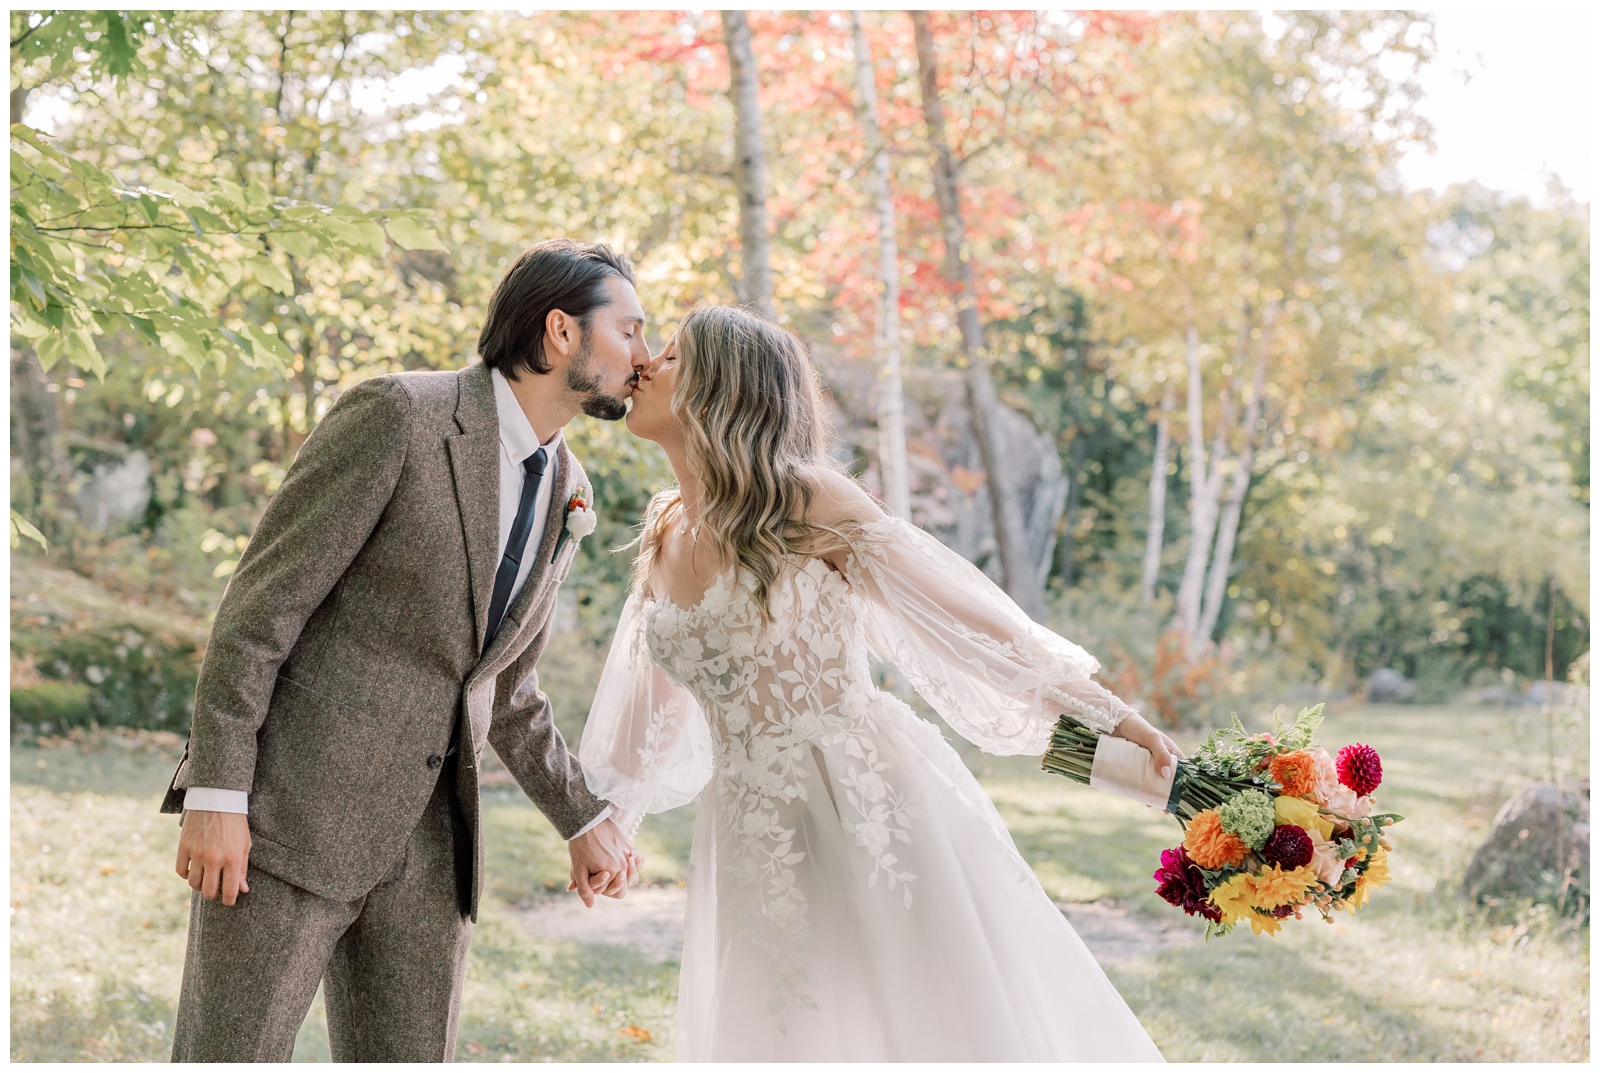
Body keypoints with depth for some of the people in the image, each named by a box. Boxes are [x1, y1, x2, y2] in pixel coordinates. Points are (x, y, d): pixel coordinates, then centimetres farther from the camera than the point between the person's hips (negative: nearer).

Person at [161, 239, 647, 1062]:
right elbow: (258, 605, -12)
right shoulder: (397, 415, -11)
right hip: (287, 809, -7)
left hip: (423, 834, 7)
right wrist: (214, 797, -17)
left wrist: (584, 820, 17)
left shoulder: (562, 489, 12)